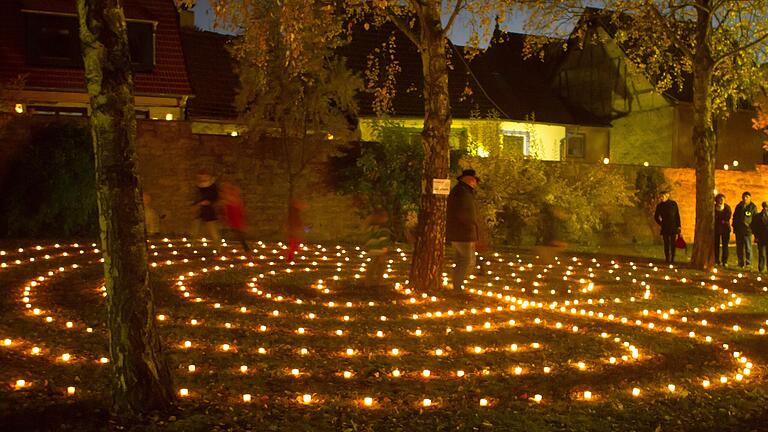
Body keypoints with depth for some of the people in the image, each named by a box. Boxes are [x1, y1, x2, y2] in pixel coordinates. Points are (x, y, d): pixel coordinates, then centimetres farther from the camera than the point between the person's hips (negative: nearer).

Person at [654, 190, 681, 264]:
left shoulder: (673, 204, 0)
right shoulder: (659, 206, 4)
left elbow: (677, 215, 4)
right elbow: (656, 217, 16)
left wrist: (678, 226, 0)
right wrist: (661, 223, 6)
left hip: (673, 227, -1)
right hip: (665, 228, 1)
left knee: (672, 244, -2)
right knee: (666, 244, 0)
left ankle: (672, 259, 4)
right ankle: (667, 259, 5)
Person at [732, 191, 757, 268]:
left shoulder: (753, 207, 0)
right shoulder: (739, 206, 10)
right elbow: (735, 217, 17)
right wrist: (734, 227, 9)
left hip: (748, 230, -4)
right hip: (739, 230, 4)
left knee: (748, 248, -3)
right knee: (739, 248, 7)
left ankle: (748, 263, 4)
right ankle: (741, 263, 16)